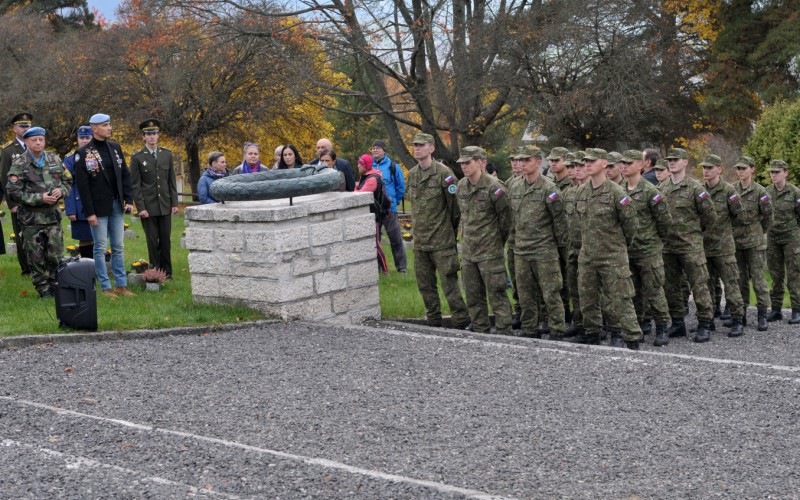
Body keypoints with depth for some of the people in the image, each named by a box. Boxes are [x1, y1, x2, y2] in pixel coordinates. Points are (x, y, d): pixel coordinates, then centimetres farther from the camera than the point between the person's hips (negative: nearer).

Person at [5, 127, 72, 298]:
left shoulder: (55, 160, 7)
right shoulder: (19, 165, -6)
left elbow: (68, 181, 14)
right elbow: (13, 192, -11)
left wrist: (61, 191, -8)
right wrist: (39, 198, -17)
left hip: (53, 216, 3)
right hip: (31, 219, -3)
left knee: (56, 256, 6)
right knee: (36, 258, 3)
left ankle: (56, 289, 19)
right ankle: (44, 292, 14)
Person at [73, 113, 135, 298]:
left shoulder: (115, 148, 9)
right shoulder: (84, 153, -7)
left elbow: (125, 175, 12)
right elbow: (82, 185, -9)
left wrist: (129, 200, 2)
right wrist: (89, 212, -12)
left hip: (116, 206, 5)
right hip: (98, 208, -5)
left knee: (118, 247, 9)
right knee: (100, 248, 1)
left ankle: (121, 285, 15)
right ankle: (105, 287, 7)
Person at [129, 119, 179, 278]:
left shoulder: (167, 154, 8)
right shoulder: (137, 157, -2)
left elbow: (172, 181, 11)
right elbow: (135, 185, -3)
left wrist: (174, 203, 5)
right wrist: (140, 208, -9)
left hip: (165, 205, 3)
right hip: (148, 206, -3)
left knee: (166, 240, 6)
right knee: (153, 241, 0)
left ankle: (167, 272, 16)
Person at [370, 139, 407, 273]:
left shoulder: (392, 166, -2)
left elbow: (401, 187, 5)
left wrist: (394, 201, 5)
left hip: (389, 208, -3)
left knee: (395, 239, 1)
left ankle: (401, 266, 11)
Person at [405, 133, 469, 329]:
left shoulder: (443, 173, -11)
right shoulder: (412, 174, 11)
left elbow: (455, 205, -7)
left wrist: (450, 230, -1)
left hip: (442, 240, -7)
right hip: (420, 239, 7)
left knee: (449, 283, -7)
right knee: (425, 284, 12)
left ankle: (460, 322, 0)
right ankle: (433, 322, 23)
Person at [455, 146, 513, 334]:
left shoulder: (493, 187, -14)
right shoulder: (461, 187, 8)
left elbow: (505, 218, -7)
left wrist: (498, 242, 2)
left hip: (490, 251, -7)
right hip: (467, 251, 7)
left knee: (496, 294, -3)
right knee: (473, 295, 12)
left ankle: (504, 332, 3)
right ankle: (480, 331, 23)